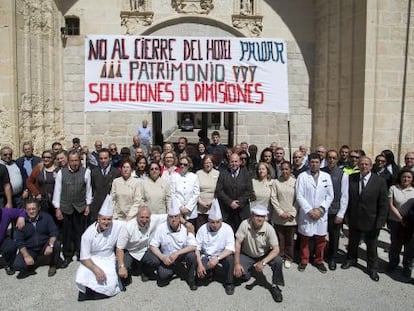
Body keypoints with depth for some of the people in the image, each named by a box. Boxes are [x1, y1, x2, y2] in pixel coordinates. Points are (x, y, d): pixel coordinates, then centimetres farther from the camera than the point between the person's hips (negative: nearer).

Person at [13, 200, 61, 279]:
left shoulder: (46, 217, -7)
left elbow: (54, 232, -12)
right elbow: (19, 240, -8)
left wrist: (50, 245, -31)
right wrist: (26, 256, -19)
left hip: (45, 246, 0)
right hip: (29, 249, 0)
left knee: (56, 244, -30)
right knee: (17, 265, -22)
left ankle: (52, 266, -1)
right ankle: (33, 263, 12)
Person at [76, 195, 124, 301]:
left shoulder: (118, 226, -15)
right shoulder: (88, 234, -17)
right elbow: (84, 258, -14)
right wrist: (96, 270, -27)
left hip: (108, 260, 1)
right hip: (91, 260, -1)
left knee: (110, 285, -23)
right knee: (82, 280, -29)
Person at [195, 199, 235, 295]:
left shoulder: (227, 229, -15)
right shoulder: (203, 229, -11)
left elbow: (230, 249, -21)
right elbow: (197, 248, -9)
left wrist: (217, 258, -33)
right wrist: (199, 264, -21)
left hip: (221, 256, -1)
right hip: (206, 257, 1)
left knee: (230, 258, -32)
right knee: (200, 274, -25)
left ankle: (229, 283, -6)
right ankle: (210, 271, 14)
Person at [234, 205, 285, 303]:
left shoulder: (269, 229, -24)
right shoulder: (245, 224, -24)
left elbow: (276, 249, -25)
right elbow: (238, 244, -19)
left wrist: (263, 262, -38)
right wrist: (237, 264, -23)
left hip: (264, 255, 0)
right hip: (247, 255, 0)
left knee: (278, 261, -28)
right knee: (238, 272, -23)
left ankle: (275, 286, -4)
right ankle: (248, 271, 15)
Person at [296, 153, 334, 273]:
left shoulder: (326, 176, 3)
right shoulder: (302, 176, -6)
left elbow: (330, 196, 2)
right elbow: (299, 196, -8)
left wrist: (320, 209, -9)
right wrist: (309, 210, -13)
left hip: (321, 214, 2)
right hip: (306, 213, -2)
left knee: (320, 239, 11)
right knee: (305, 238, 9)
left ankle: (319, 261, 29)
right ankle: (304, 260, 26)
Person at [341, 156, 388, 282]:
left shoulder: (380, 181, -13)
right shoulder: (351, 179, -7)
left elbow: (383, 204, -11)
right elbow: (347, 197, -3)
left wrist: (379, 223, -13)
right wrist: (347, 215, -4)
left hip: (371, 221, -2)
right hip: (354, 219, 2)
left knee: (371, 246, 15)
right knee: (352, 242, 22)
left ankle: (372, 268, 34)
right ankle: (351, 259, 46)